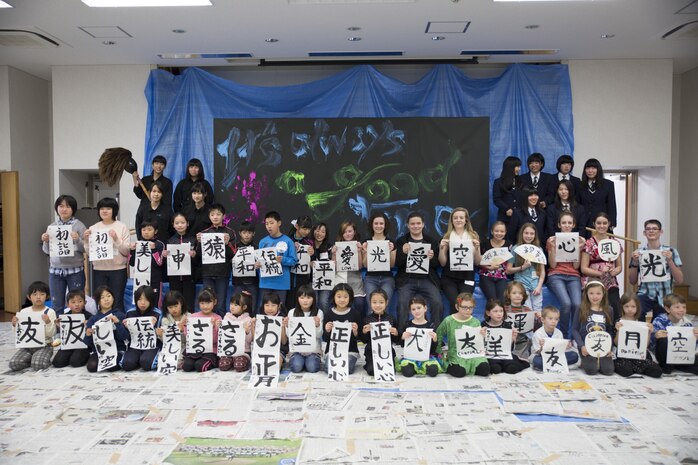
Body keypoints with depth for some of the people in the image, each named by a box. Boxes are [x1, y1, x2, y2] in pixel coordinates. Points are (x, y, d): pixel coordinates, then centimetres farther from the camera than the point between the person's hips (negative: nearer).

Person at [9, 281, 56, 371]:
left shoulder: (50, 312, -5)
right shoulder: (23, 312, 5)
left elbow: (51, 334, -9)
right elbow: (19, 333, 11)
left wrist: (48, 322, -26)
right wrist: (15, 325, -8)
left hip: (44, 346, -4)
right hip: (27, 346, 4)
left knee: (37, 365, -29)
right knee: (13, 364, -20)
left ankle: (45, 360, 6)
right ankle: (31, 359, 8)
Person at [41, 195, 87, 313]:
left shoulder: (79, 225, -3)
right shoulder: (52, 226, 7)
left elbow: (85, 250, -5)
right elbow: (47, 251, 11)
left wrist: (77, 240, -23)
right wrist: (45, 241, -9)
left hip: (75, 271, -3)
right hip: (55, 271, 3)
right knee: (57, 306, 10)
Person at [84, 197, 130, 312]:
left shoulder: (122, 227, 1)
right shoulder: (93, 228, 8)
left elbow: (126, 251, -4)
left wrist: (116, 239, -16)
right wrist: (86, 240, -7)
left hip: (118, 269, -2)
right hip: (98, 270, 3)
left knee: (117, 303, 1)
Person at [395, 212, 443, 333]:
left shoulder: (432, 242, 15)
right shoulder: (401, 241, 11)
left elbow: (437, 265, 11)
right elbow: (397, 264, 2)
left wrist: (432, 258, -11)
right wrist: (403, 252, -16)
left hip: (427, 279, 1)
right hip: (407, 280, -1)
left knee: (437, 304, -21)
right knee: (402, 304, -24)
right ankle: (402, 334, -9)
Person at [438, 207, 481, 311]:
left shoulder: (473, 236, 8)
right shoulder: (447, 237, 6)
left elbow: (477, 262, 5)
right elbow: (443, 263, 3)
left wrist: (477, 248, -11)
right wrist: (441, 248, -11)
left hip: (467, 277, 1)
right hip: (449, 278, 0)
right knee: (455, 302, -24)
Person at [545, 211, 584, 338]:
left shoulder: (578, 241, 13)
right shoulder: (552, 240, 8)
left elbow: (576, 266, 5)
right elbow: (553, 265, 1)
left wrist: (578, 248, -5)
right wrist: (553, 247, -9)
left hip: (573, 277, 2)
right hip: (556, 276, -2)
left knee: (577, 304, -27)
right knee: (566, 303, -30)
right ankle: (564, 336, -12)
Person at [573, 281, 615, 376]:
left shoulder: (608, 310, 6)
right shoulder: (581, 309, -2)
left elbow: (610, 331, 9)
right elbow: (575, 330, -1)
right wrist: (582, 346, -12)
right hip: (587, 346, -3)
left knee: (608, 370, -14)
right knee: (592, 370, -20)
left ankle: (598, 361, 18)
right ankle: (584, 362, 14)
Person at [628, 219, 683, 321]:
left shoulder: (670, 251, 3)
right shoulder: (638, 253, 4)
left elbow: (679, 280, -1)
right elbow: (632, 281, 6)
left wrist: (669, 260, -13)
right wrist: (635, 262, -8)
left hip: (664, 299, 1)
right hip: (645, 296, -1)